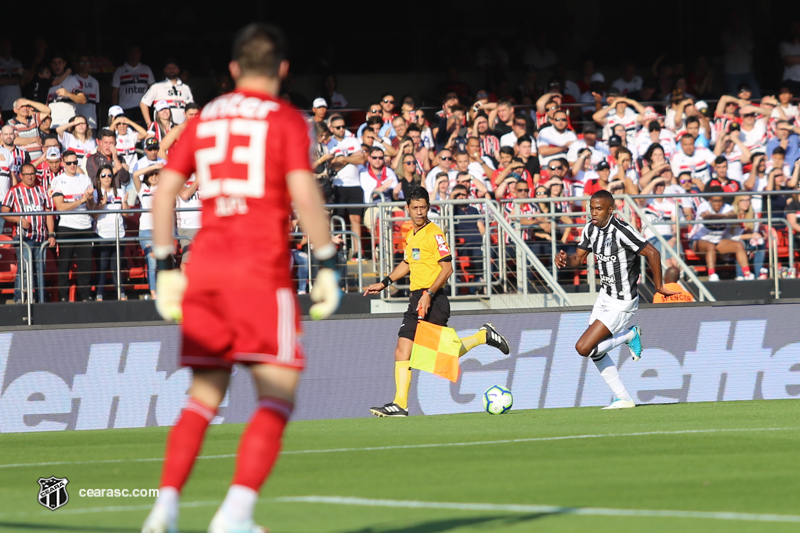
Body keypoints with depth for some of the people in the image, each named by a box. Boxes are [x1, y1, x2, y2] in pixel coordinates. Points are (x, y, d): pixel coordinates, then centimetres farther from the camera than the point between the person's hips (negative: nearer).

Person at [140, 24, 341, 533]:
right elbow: (304, 191, -11)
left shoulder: (203, 119, 16)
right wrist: (328, 266, -8)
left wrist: (166, 267, 15)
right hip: (262, 267, -5)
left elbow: (165, 191, 12)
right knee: (279, 396, -3)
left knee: (205, 396, 13)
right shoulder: (286, 119, 1)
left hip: (205, 263, 5)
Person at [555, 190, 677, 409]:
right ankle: (623, 399, 23)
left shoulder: (621, 231, -25)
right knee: (596, 351, 13)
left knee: (583, 348, -13)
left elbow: (652, 253, -23)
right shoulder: (590, 229, 0)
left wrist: (658, 286, -15)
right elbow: (579, 258, 10)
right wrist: (564, 259, -13)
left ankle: (630, 336, 7)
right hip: (605, 296, 9)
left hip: (622, 304, -9)